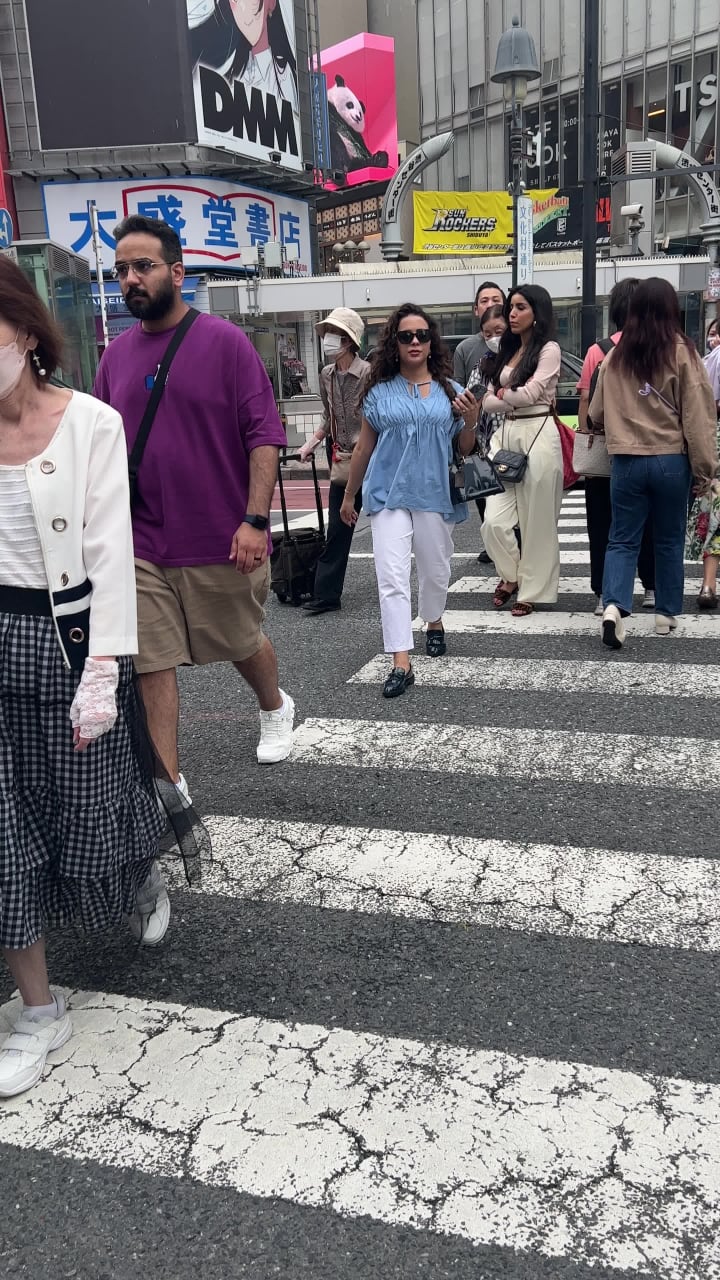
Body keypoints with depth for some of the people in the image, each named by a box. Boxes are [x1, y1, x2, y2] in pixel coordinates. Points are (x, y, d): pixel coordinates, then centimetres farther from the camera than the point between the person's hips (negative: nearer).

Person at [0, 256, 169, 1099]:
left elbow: (111, 554, -11)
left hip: (68, 635, -3)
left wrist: (101, 673, -15)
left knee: (95, 803, 13)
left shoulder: (90, 423, -9)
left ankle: (142, 888, 50)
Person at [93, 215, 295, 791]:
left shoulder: (225, 341, -6)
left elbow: (264, 435, -10)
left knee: (242, 642, 17)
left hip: (220, 542, -3)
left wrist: (255, 520, -18)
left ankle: (275, 707, 48)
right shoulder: (118, 353, 7)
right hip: (140, 544, 3)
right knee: (152, 666, 1)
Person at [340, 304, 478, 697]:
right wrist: (348, 497, 16)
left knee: (435, 570, 16)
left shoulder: (450, 391, 5)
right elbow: (363, 448, 12)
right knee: (392, 577, -10)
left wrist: (471, 421, -10)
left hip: (434, 494, 1)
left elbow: (465, 450, 10)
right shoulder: (380, 392, 3)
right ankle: (401, 663, -10)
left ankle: (434, 623, 46)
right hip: (389, 494, -1)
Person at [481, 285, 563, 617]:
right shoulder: (508, 350, 18)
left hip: (537, 436, -6)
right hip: (505, 435, 6)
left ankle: (532, 590, 12)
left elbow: (529, 393, -12)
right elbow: (488, 402, 12)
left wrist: (503, 393, 5)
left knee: (536, 521, 1)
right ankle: (510, 574, 20)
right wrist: (514, 398, -5)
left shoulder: (549, 350, -2)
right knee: (494, 519, -4)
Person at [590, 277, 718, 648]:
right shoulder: (682, 353, -6)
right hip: (671, 460, -2)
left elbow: (597, 413, 14)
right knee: (669, 540, 13)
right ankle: (666, 613, 21)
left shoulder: (615, 357, 4)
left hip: (626, 460, 2)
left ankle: (614, 606, -13)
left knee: (622, 539, 8)